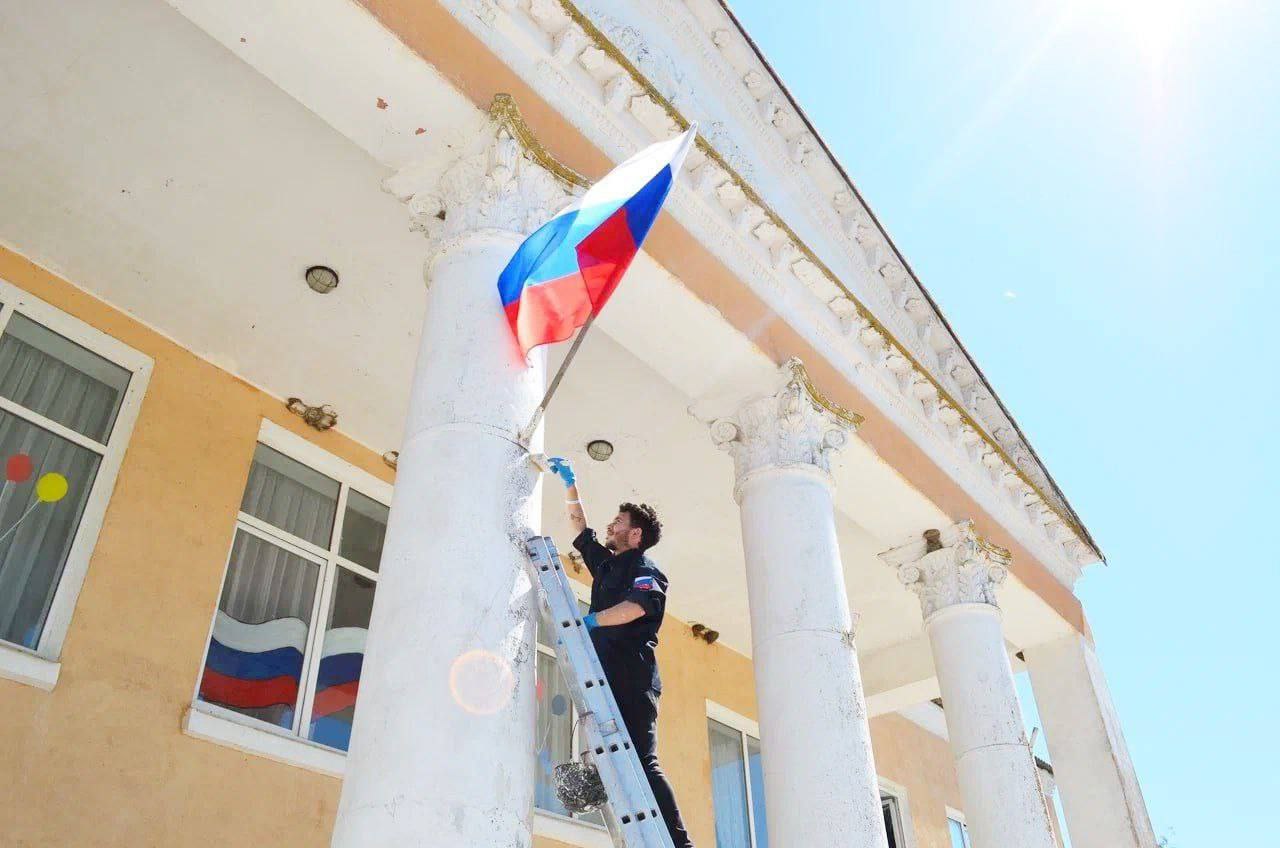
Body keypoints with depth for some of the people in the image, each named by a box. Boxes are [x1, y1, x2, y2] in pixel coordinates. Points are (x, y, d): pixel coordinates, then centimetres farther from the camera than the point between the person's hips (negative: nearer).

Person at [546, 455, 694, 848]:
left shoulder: (645, 568, 0)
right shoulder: (606, 563, 25)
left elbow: (639, 605, -22)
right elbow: (579, 524, 37)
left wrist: (590, 621, -31)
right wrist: (570, 482, 35)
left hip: (632, 679, -8)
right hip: (607, 677, 8)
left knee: (642, 762, -16)